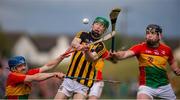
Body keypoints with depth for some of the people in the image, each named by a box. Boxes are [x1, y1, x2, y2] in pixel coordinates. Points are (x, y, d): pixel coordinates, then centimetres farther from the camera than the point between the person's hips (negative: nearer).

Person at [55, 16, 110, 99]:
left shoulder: (101, 47, 5)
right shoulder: (83, 35, 11)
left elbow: (91, 59, -15)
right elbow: (74, 43, -12)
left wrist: (87, 51, -38)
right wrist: (78, 45, -36)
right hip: (69, 79, 1)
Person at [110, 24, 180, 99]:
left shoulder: (167, 49, -1)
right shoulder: (140, 48, -12)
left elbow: (172, 62, 19)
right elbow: (125, 54, -30)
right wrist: (115, 55, -50)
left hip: (164, 87, 4)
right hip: (146, 86, -4)